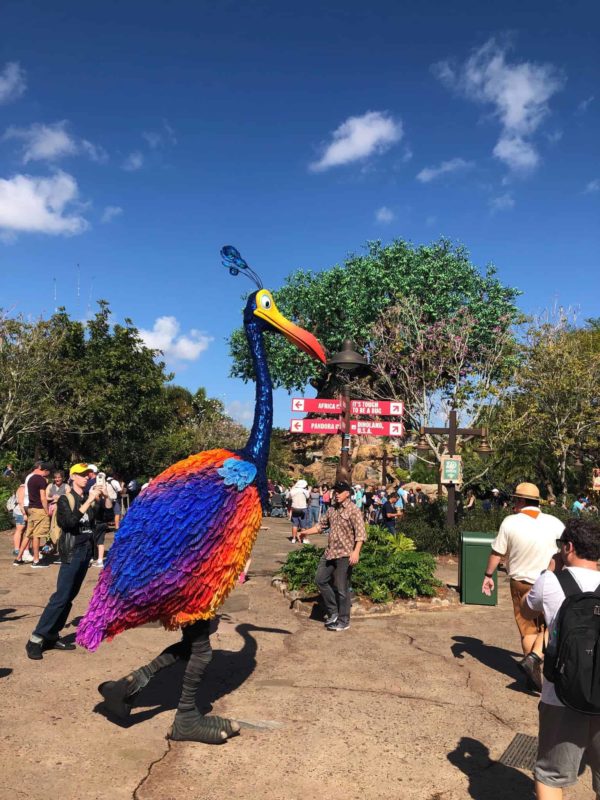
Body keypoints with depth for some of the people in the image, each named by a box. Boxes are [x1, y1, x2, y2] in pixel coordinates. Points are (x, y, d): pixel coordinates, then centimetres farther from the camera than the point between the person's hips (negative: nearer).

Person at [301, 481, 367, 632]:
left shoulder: (353, 510, -12)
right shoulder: (332, 509, 11)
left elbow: (360, 533, -19)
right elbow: (322, 525, 22)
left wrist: (356, 551, -29)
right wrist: (306, 532, 13)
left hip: (344, 555, -8)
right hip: (330, 552, 8)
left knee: (341, 588, -1)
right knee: (320, 580, 14)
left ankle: (343, 621, 13)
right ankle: (333, 612, 27)